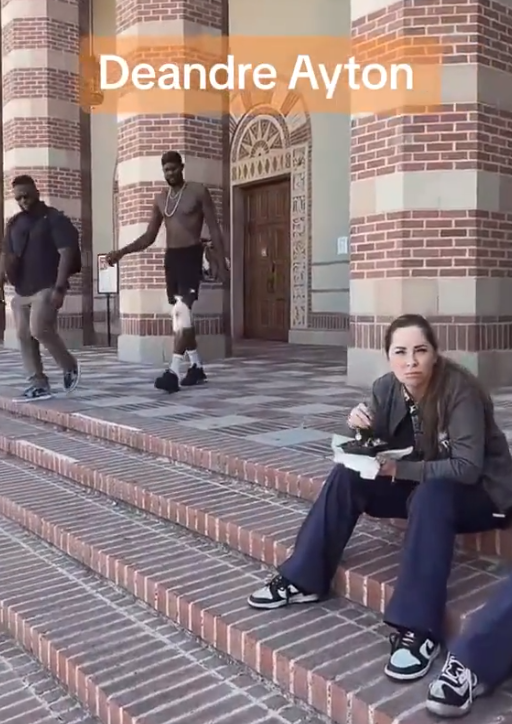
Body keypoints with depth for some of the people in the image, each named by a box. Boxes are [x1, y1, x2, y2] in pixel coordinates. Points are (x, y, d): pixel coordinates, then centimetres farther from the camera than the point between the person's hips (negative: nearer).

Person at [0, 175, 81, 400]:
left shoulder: (54, 219, -3)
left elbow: (66, 253, -10)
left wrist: (60, 287, -19)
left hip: (46, 288, -7)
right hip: (20, 290, 7)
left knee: (40, 329, -20)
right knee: (24, 336, 2)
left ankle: (70, 365, 4)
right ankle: (38, 385, 8)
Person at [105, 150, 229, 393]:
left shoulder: (198, 191, -2)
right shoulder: (160, 199, 13)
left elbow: (214, 229, -3)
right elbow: (149, 237, 14)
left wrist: (221, 262, -10)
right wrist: (122, 251, 0)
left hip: (191, 255, -6)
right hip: (170, 257, 7)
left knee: (182, 310, -20)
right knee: (180, 313, 8)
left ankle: (174, 371, -25)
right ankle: (196, 367, 19)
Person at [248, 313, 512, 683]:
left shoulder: (459, 390, -26)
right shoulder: (387, 389, -9)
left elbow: (467, 467, -29)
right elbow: (379, 454, -4)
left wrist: (399, 468, -31)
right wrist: (363, 429, -25)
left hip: (481, 493, -6)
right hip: (421, 484, 6)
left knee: (431, 496, -38)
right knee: (347, 475, -12)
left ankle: (419, 629, -35)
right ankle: (303, 580, -5)